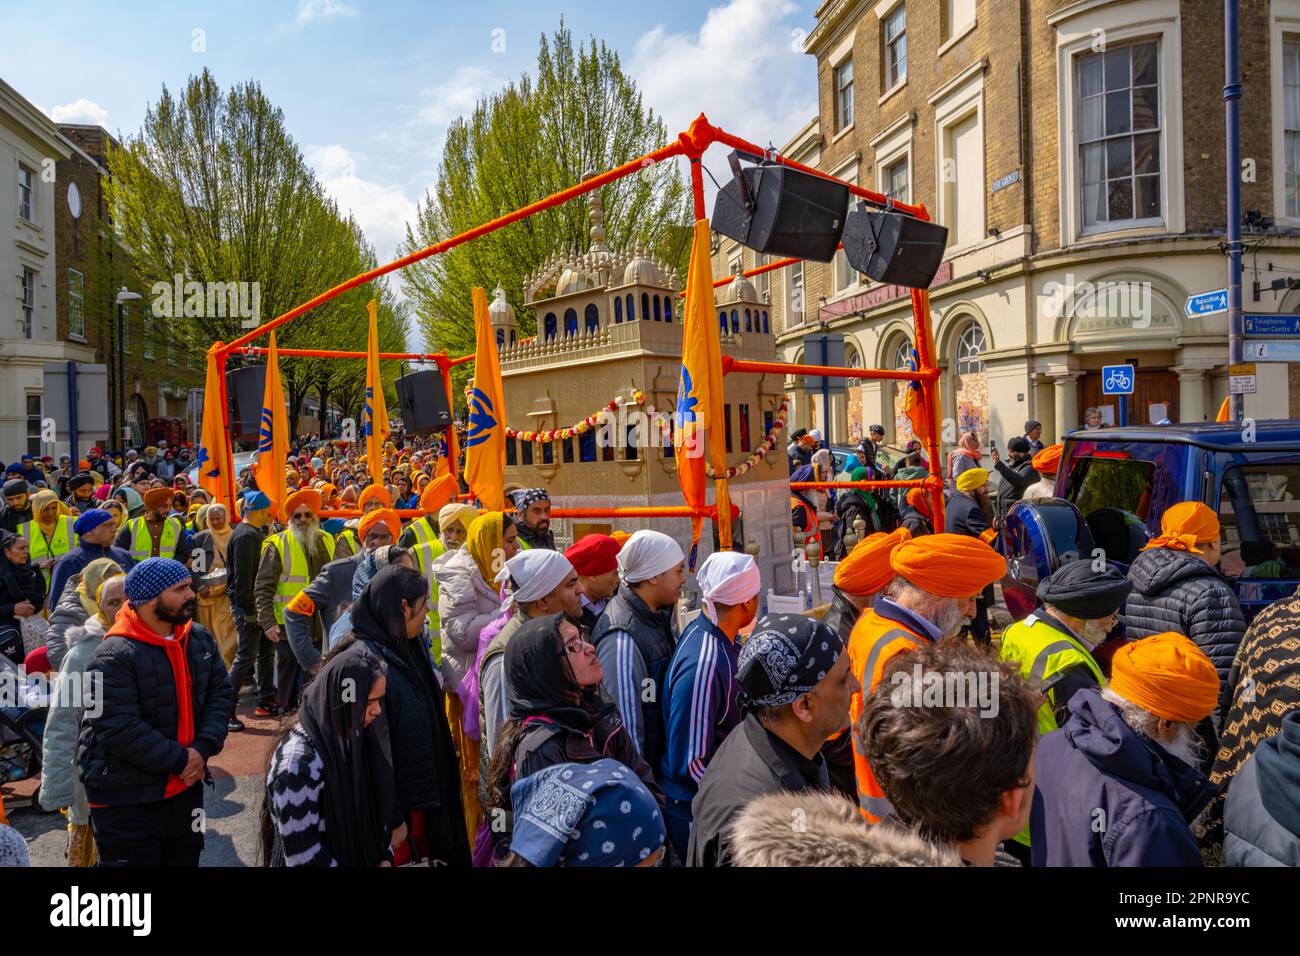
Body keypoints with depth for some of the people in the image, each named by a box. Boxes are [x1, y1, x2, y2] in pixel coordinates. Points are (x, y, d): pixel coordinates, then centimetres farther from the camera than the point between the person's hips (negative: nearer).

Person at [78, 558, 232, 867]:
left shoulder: (200, 639, 3)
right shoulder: (113, 658, -20)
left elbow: (219, 693, 5)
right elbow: (119, 732, -24)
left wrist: (203, 748, -10)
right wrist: (179, 760, -18)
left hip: (187, 788, 7)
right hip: (126, 799, -7)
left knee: (186, 858, 21)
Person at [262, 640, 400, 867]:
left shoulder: (352, 735, -5)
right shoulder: (299, 762, -27)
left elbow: (377, 807, 5)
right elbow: (303, 856, -25)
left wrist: (384, 857, -7)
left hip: (364, 858, 6)